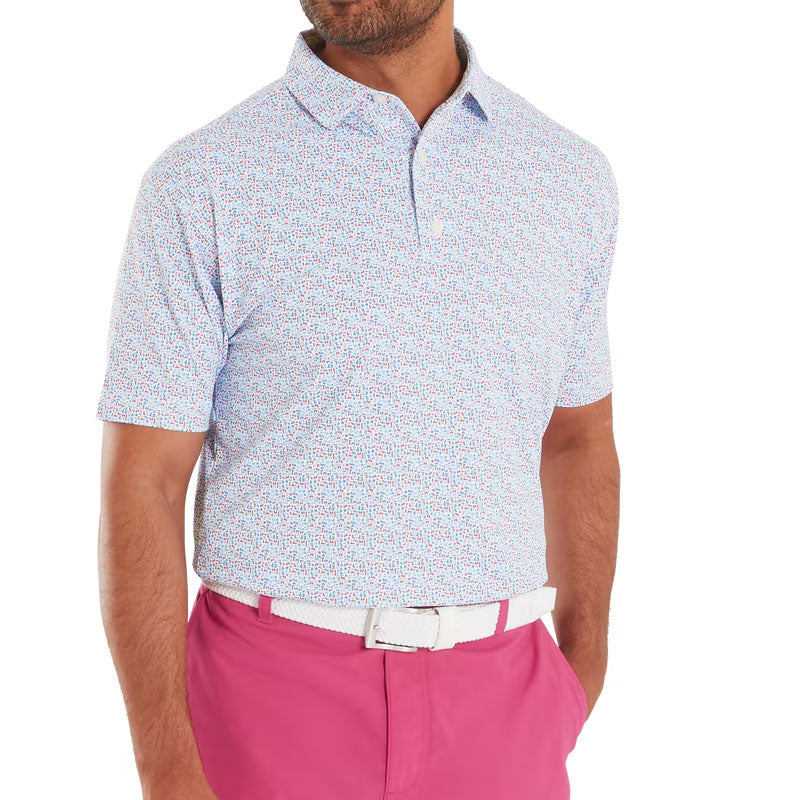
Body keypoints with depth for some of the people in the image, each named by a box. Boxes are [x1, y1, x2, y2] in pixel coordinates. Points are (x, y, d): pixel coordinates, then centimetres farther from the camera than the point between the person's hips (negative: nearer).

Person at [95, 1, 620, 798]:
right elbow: (139, 485, -9)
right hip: (279, 703, -2)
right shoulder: (201, 183, -8)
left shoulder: (568, 175, 3)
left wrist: (581, 683, 12)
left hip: (492, 708, 3)